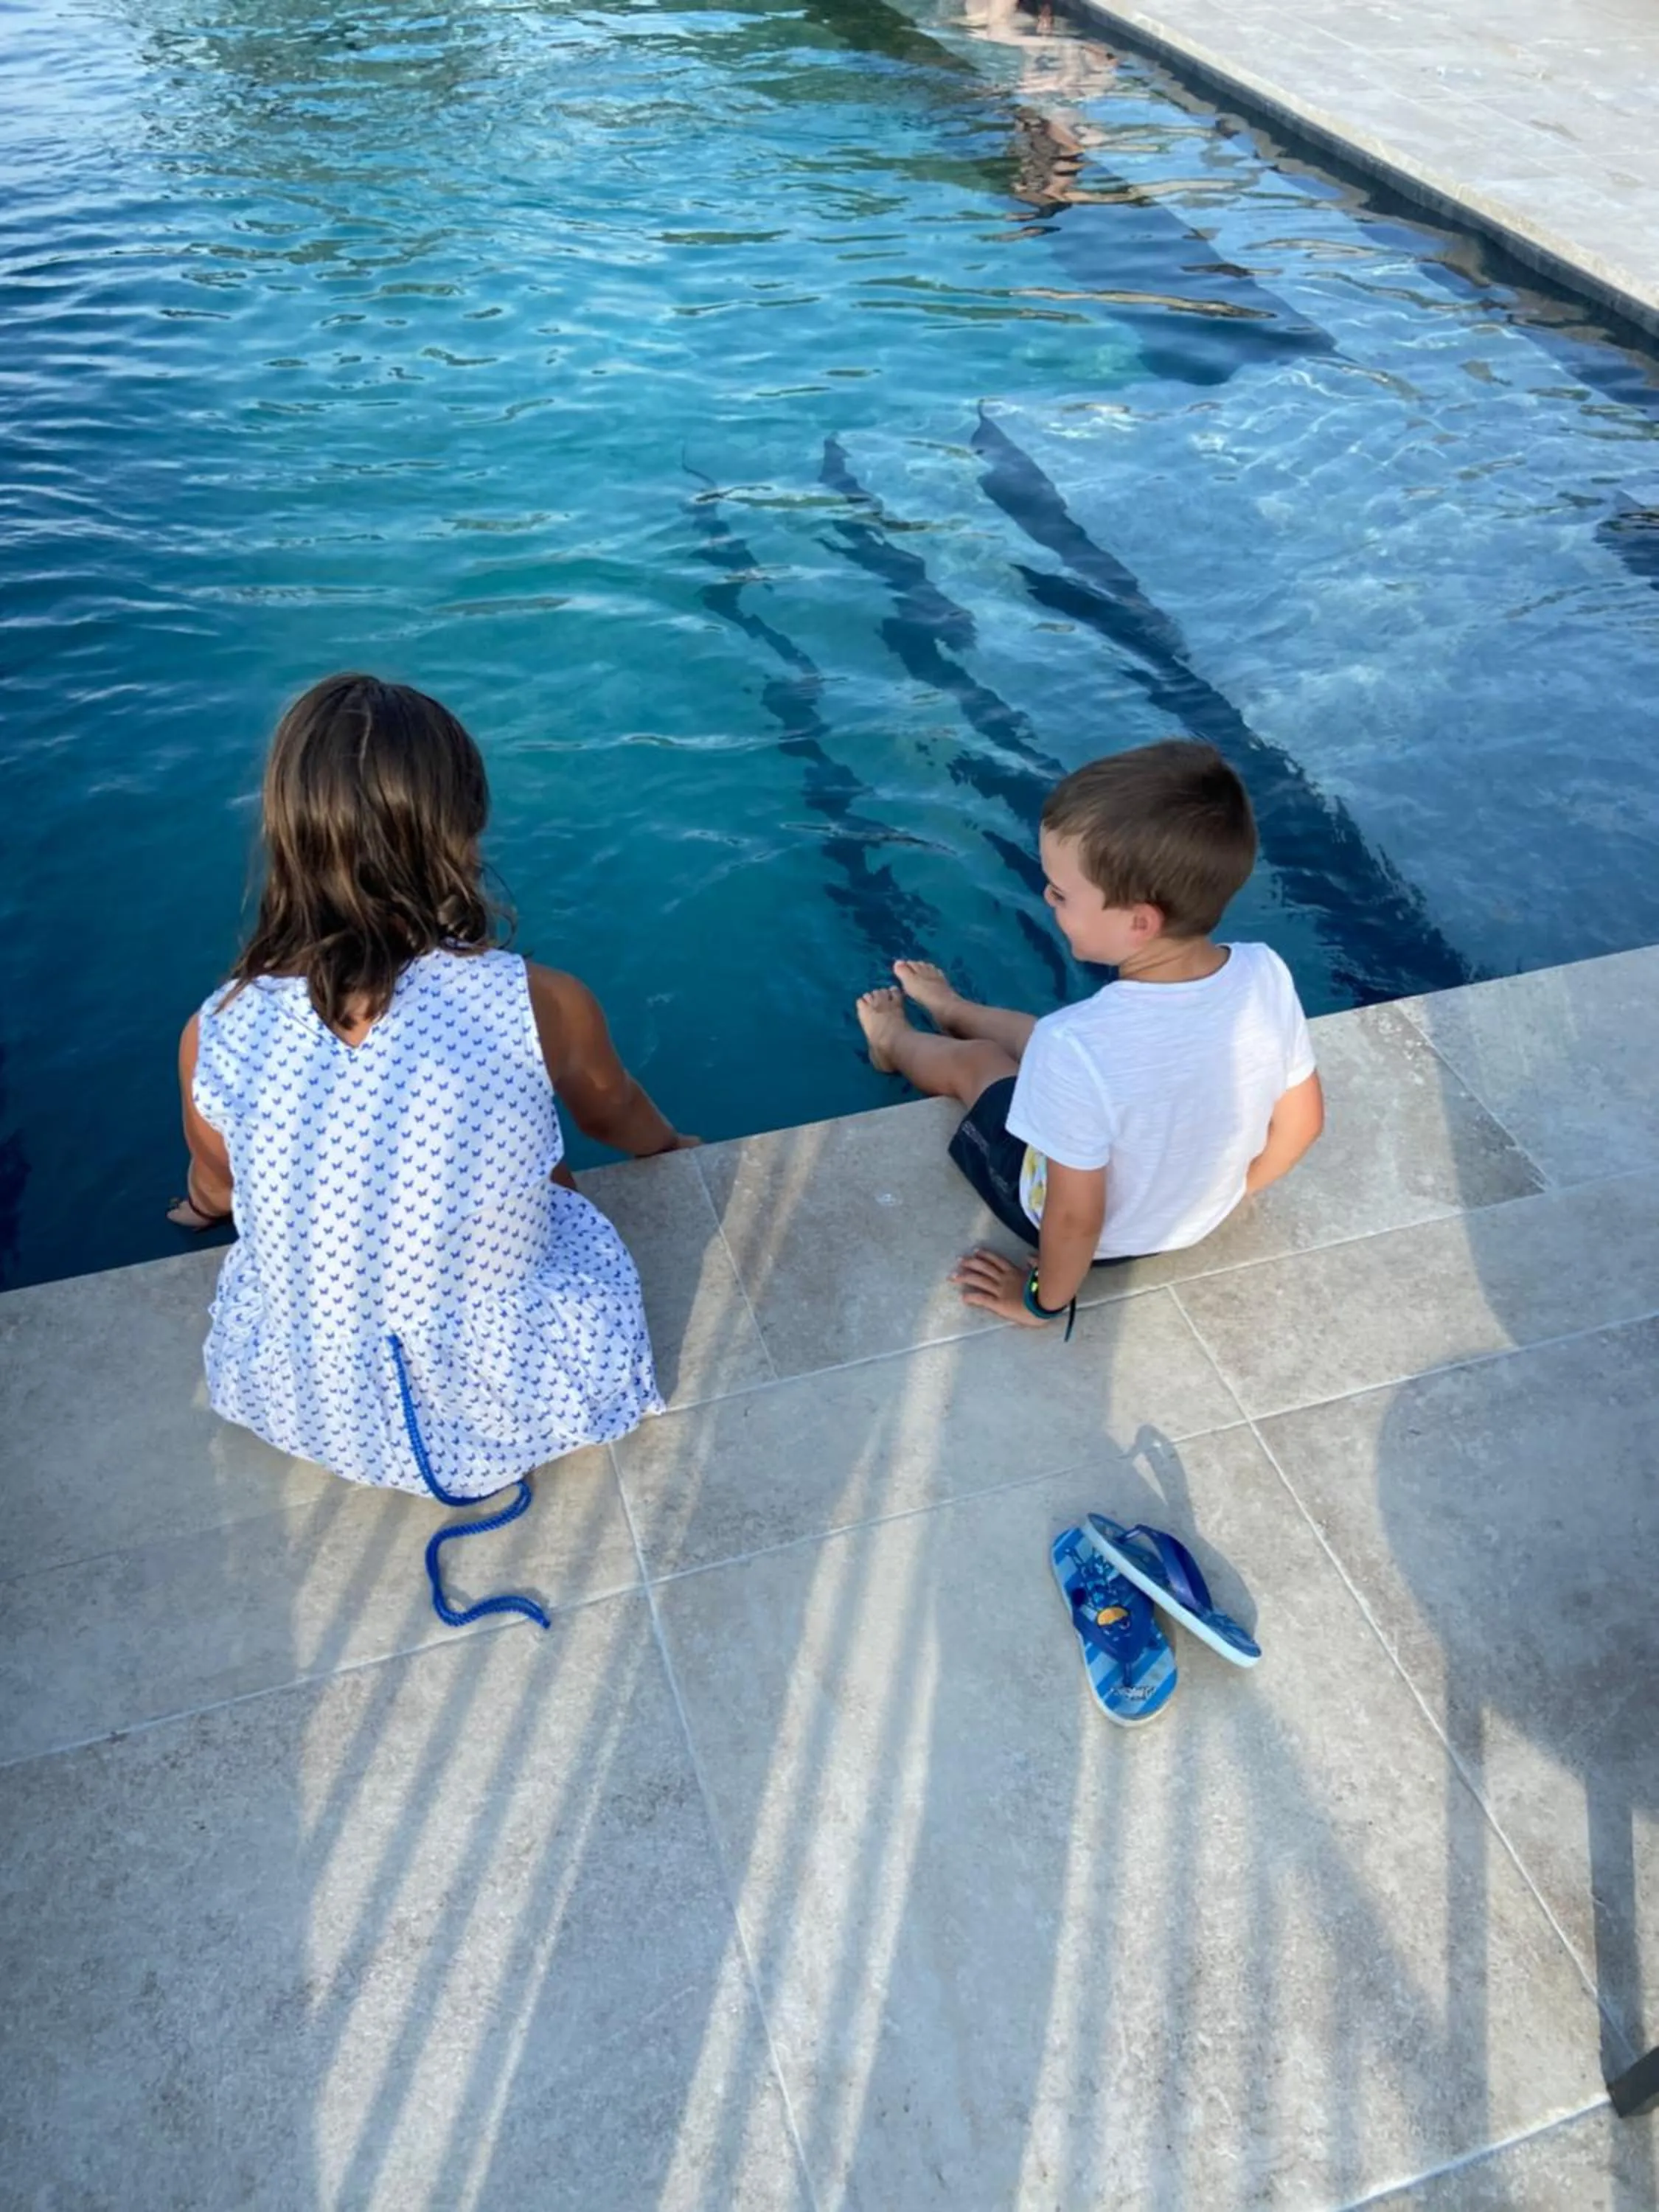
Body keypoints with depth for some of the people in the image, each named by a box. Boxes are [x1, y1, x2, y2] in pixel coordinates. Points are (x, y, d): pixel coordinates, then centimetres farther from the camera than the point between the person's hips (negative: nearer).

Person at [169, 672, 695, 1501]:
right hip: (522, 1401, -1)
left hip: (313, 1412, 2)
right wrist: (675, 1145, 28)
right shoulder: (543, 1006, -22)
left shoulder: (217, 1037, -17)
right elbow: (615, 1116, 2)